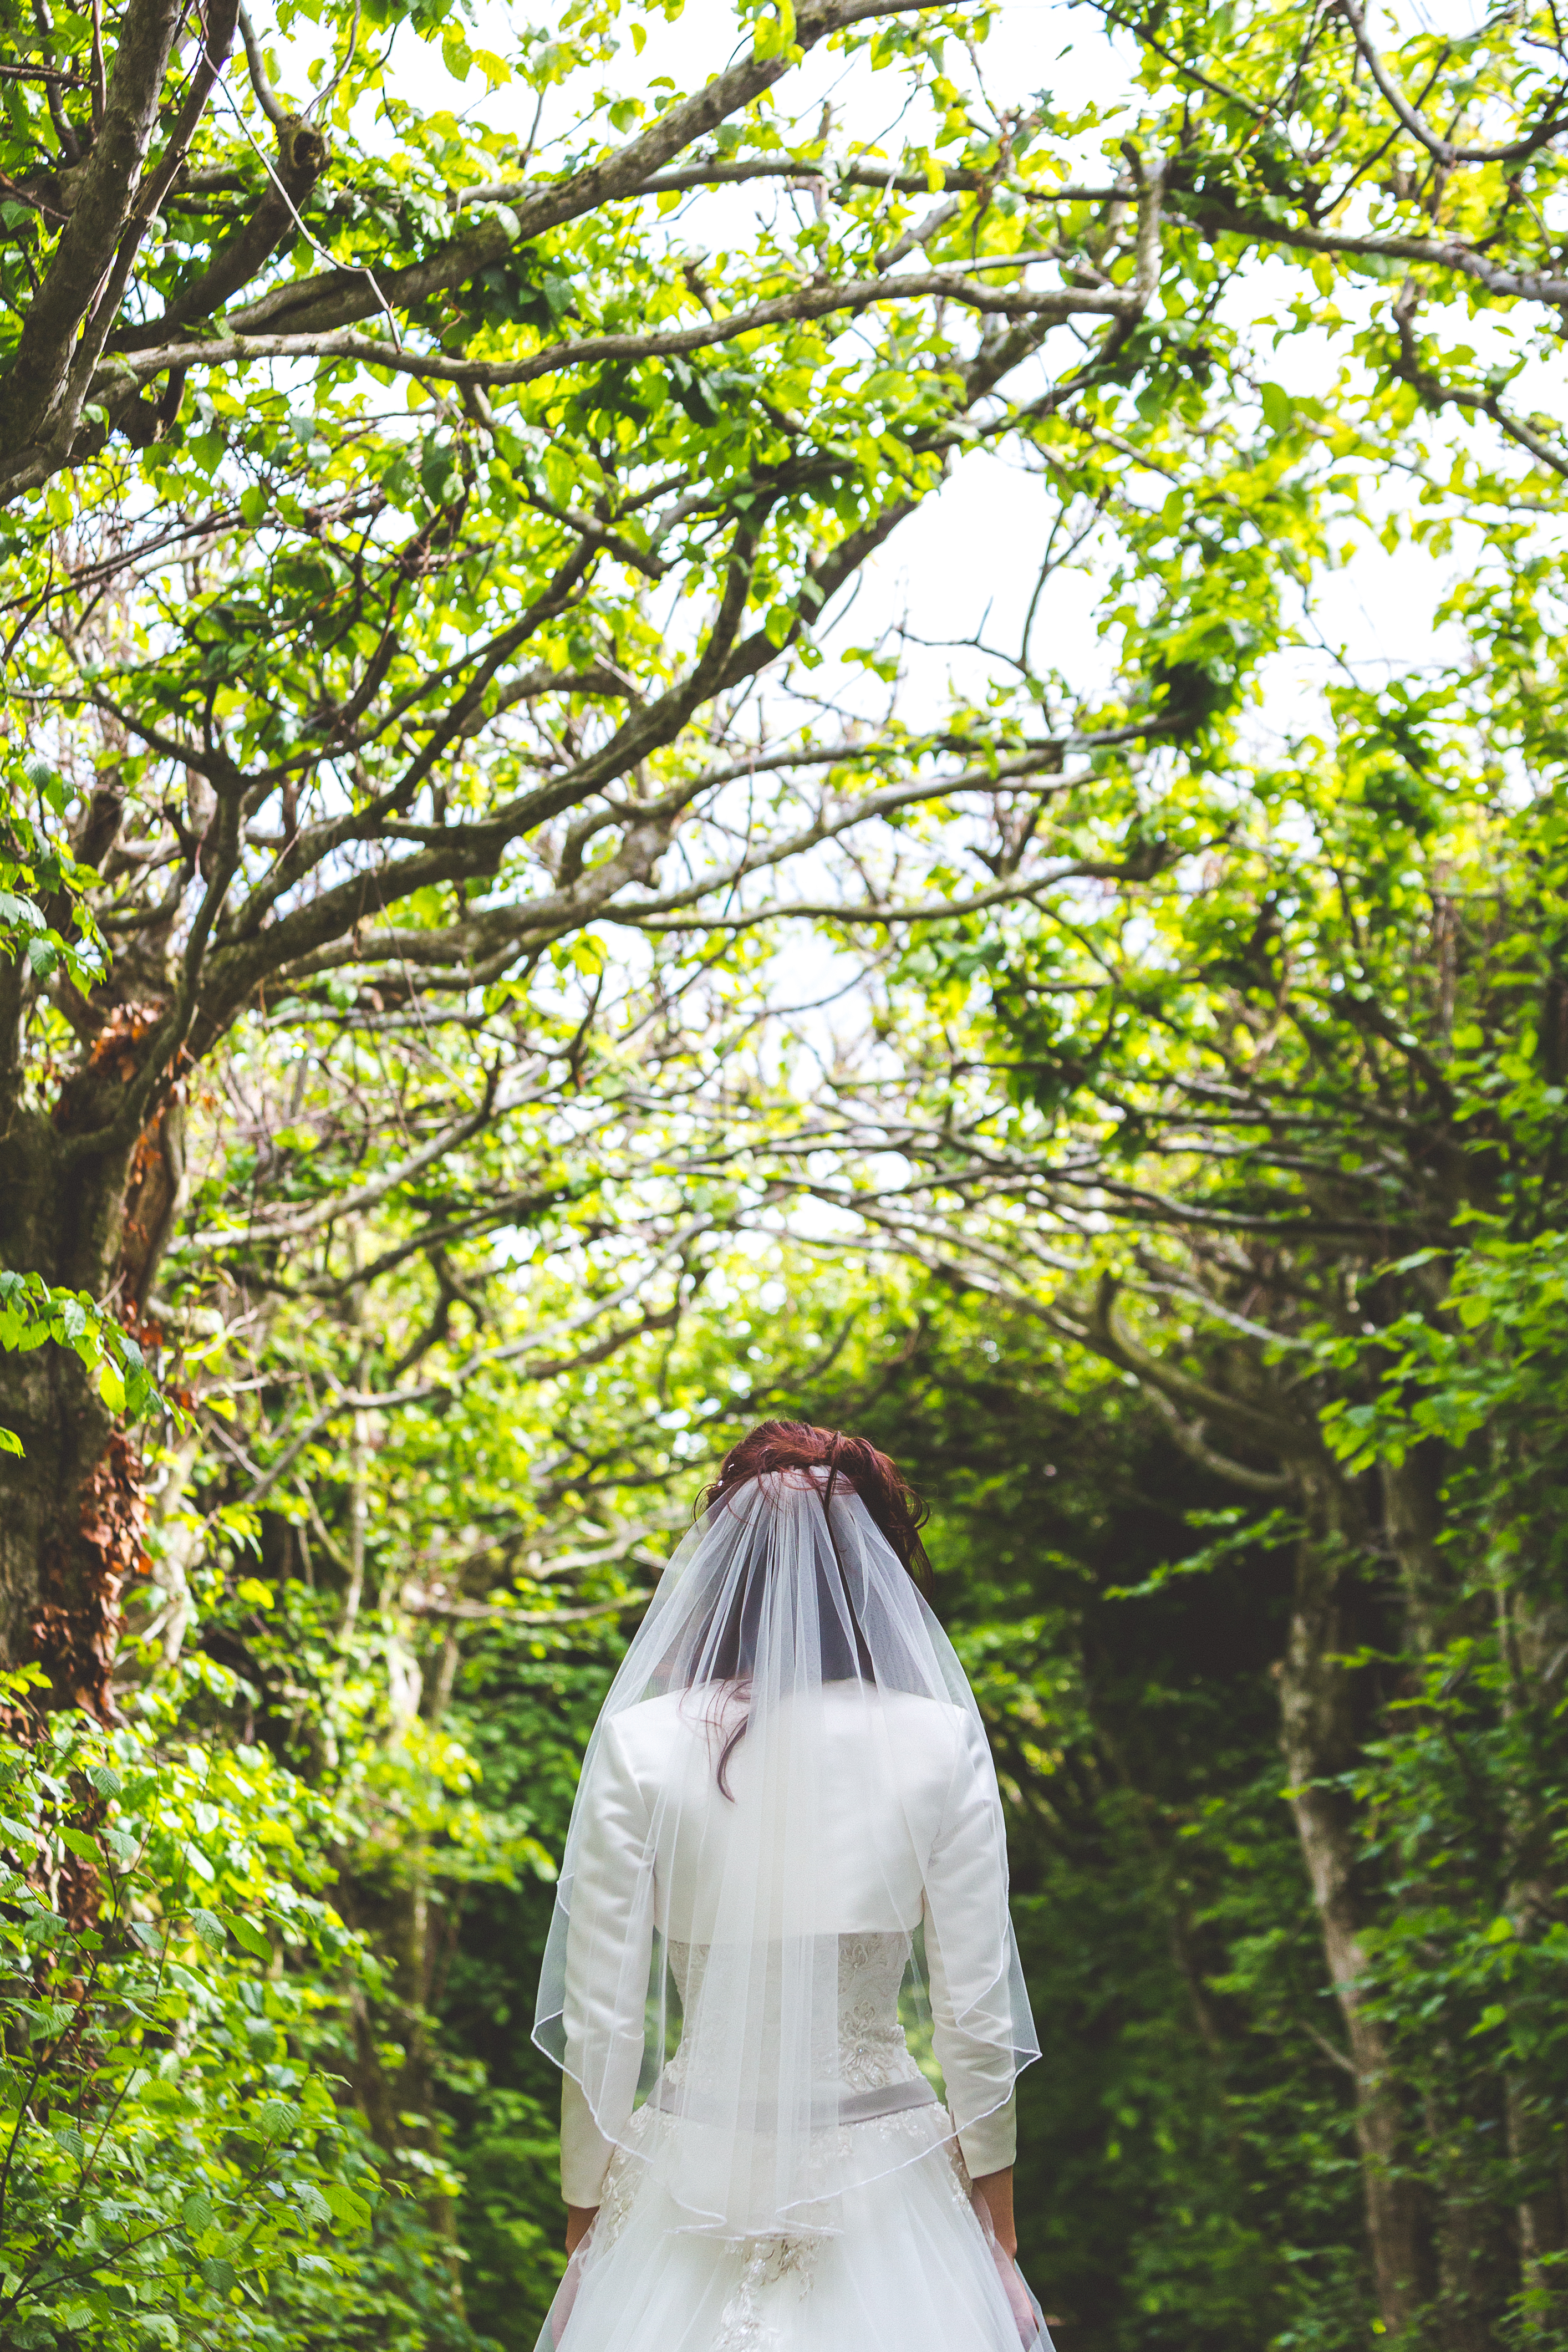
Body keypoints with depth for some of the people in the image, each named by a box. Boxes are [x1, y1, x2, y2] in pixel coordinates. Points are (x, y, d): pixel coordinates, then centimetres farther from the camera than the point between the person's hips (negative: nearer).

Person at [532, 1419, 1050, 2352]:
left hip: (694, 2195, 0)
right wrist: (999, 2246, 9)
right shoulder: (942, 1747, -6)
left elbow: (601, 2029, -5)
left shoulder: (641, 1748, -7)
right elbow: (976, 2024, -4)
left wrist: (585, 2242, 7)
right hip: (890, 2203, 1)